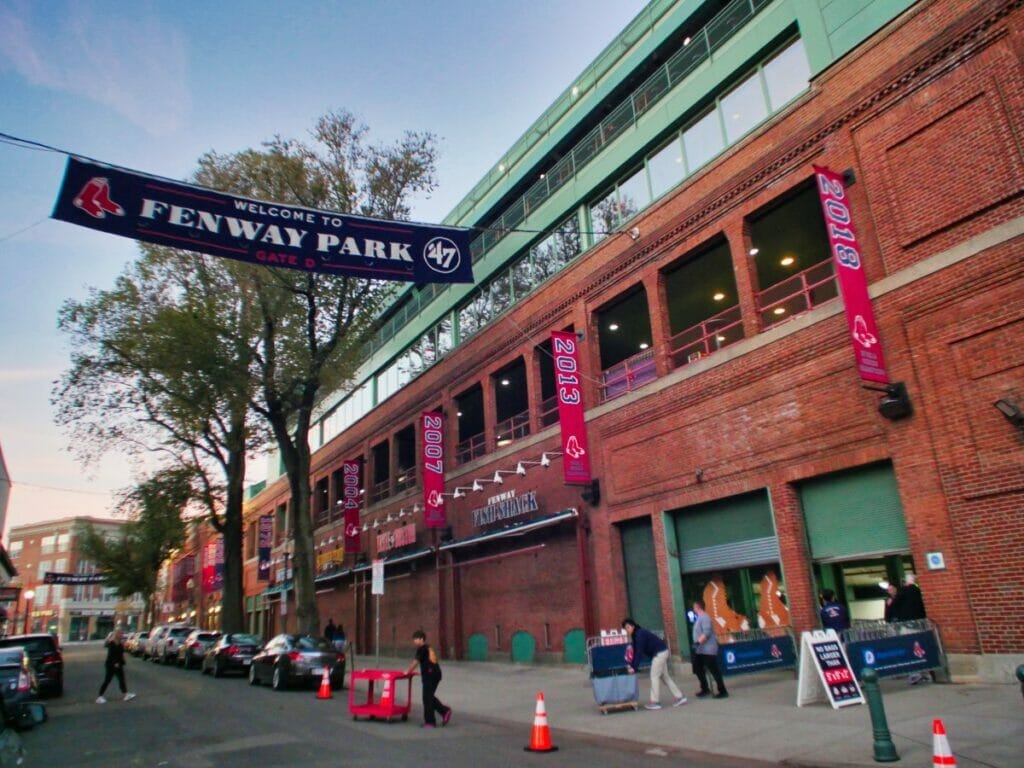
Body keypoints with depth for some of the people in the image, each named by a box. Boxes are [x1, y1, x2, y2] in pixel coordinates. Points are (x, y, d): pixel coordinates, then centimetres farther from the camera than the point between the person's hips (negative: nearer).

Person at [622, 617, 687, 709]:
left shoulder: (640, 634, -22)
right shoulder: (635, 635, 7)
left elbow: (639, 651, -27)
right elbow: (635, 650, 6)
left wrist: (633, 666, -27)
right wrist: (631, 665, -2)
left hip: (660, 652, -10)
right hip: (661, 652, 10)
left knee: (654, 676, -7)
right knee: (665, 676, 14)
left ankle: (655, 702, -4)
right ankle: (679, 697, 18)